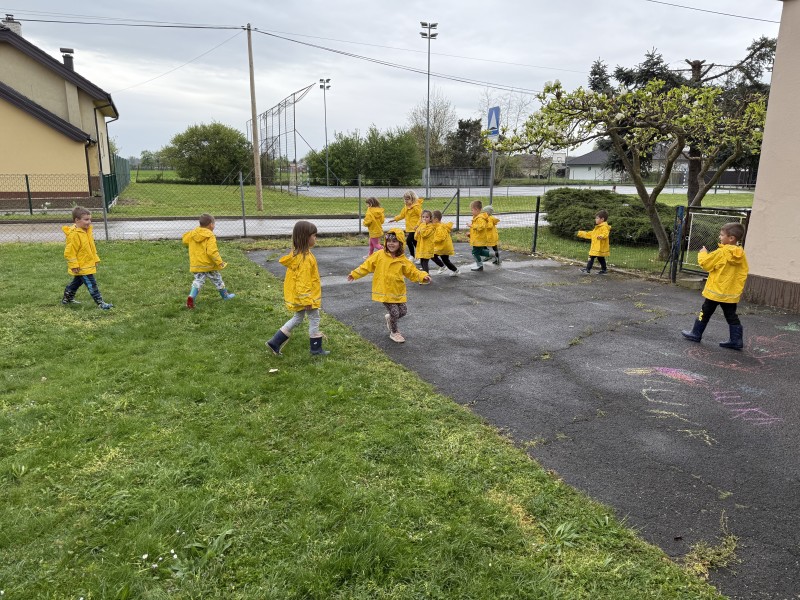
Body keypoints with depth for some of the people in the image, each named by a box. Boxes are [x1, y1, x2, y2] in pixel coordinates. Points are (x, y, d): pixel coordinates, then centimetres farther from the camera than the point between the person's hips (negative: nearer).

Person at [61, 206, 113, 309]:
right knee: (91, 284, -9)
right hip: (82, 267, -10)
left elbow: (91, 247, 19)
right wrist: (74, 266, -21)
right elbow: (70, 252, -21)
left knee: (77, 281, 24)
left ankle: (67, 298, 41)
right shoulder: (74, 235, -22)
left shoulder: (87, 230, 8)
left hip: (88, 264, 10)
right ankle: (100, 303, -8)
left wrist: (95, 259, 18)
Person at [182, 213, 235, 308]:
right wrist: (220, 262, -19)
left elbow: (185, 240, 20)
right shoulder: (210, 236, -16)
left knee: (198, 280, 6)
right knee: (217, 279, 14)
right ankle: (225, 295, 31)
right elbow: (212, 251, -25)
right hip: (209, 264, -4)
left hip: (196, 264, 4)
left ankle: (191, 296, -17)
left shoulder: (192, 234, 2)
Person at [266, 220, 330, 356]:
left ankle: (275, 343, 20)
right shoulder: (305, 258, -26)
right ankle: (316, 349, 19)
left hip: (297, 295, 9)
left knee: (298, 318, 20)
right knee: (314, 320, 7)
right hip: (305, 296, -9)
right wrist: (307, 300, -24)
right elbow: (303, 281, -27)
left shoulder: (297, 253, 4)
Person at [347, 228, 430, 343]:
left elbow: (412, 272, 1)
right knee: (395, 312, -7)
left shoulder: (402, 260, 0)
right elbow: (367, 265, 1)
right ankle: (394, 333, 21)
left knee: (403, 311, 9)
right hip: (384, 291, -4)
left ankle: (389, 318, 42)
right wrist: (354, 274, 3)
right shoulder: (379, 255, -6)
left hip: (398, 292, 4)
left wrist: (423, 276, -15)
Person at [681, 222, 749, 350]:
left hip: (716, 291, -5)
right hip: (732, 293, 5)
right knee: (732, 317, 9)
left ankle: (696, 334, 18)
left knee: (705, 313, 9)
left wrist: (703, 254, 7)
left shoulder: (722, 252, -18)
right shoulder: (741, 255, 1)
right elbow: (743, 274, 7)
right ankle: (737, 340, 8)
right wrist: (738, 288, 16)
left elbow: (706, 263, -10)